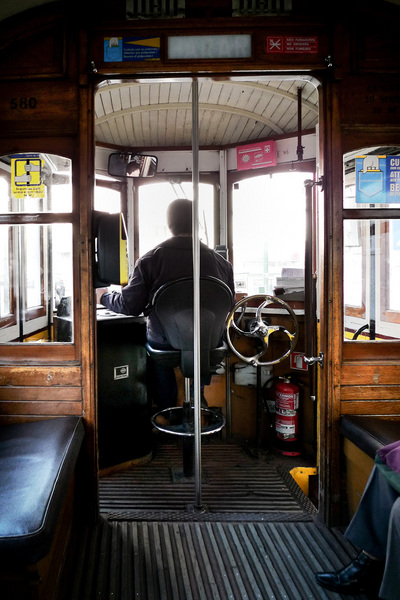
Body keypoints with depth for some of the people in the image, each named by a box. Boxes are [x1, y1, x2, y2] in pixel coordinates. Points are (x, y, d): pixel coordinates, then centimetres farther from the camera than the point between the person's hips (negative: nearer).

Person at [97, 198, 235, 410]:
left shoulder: (150, 259, -9)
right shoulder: (221, 262, -4)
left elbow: (130, 305, -7)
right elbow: (229, 304, 9)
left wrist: (103, 297, 13)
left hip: (165, 343, -1)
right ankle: (198, 399, 45)